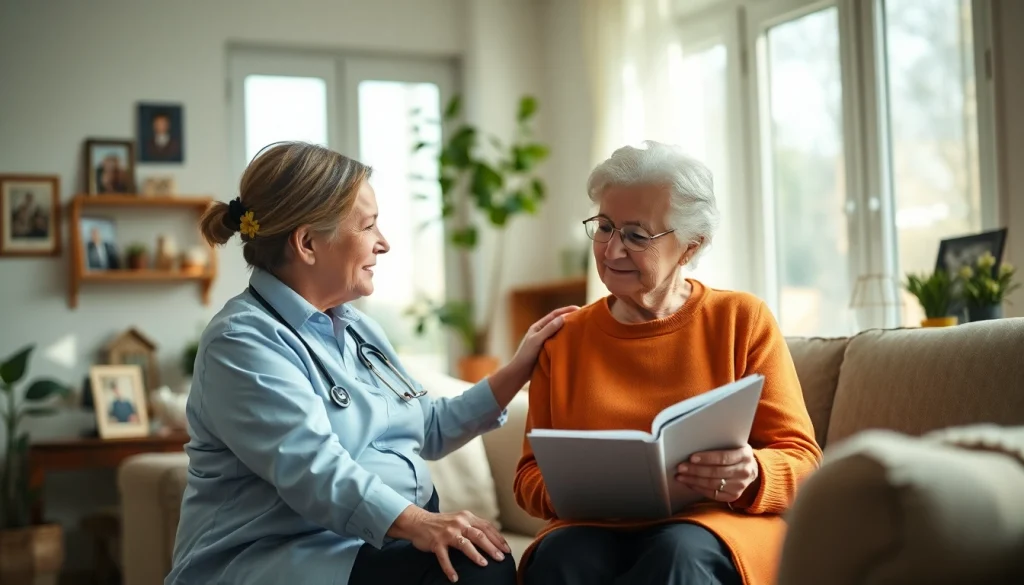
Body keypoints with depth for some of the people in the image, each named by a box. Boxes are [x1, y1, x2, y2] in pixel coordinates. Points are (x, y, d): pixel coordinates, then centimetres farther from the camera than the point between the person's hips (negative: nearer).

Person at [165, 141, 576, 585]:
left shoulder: (354, 326, 18)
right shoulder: (243, 341, -11)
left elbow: (426, 428, 24)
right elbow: (311, 466, -26)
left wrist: (518, 370, 20)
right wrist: (415, 522, -38)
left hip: (385, 542, 8)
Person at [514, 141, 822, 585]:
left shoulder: (743, 320, 5)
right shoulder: (564, 339, 12)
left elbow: (801, 460, 2)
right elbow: (530, 474, 11)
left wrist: (751, 474, -21)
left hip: (718, 526, -1)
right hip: (598, 530, 2)